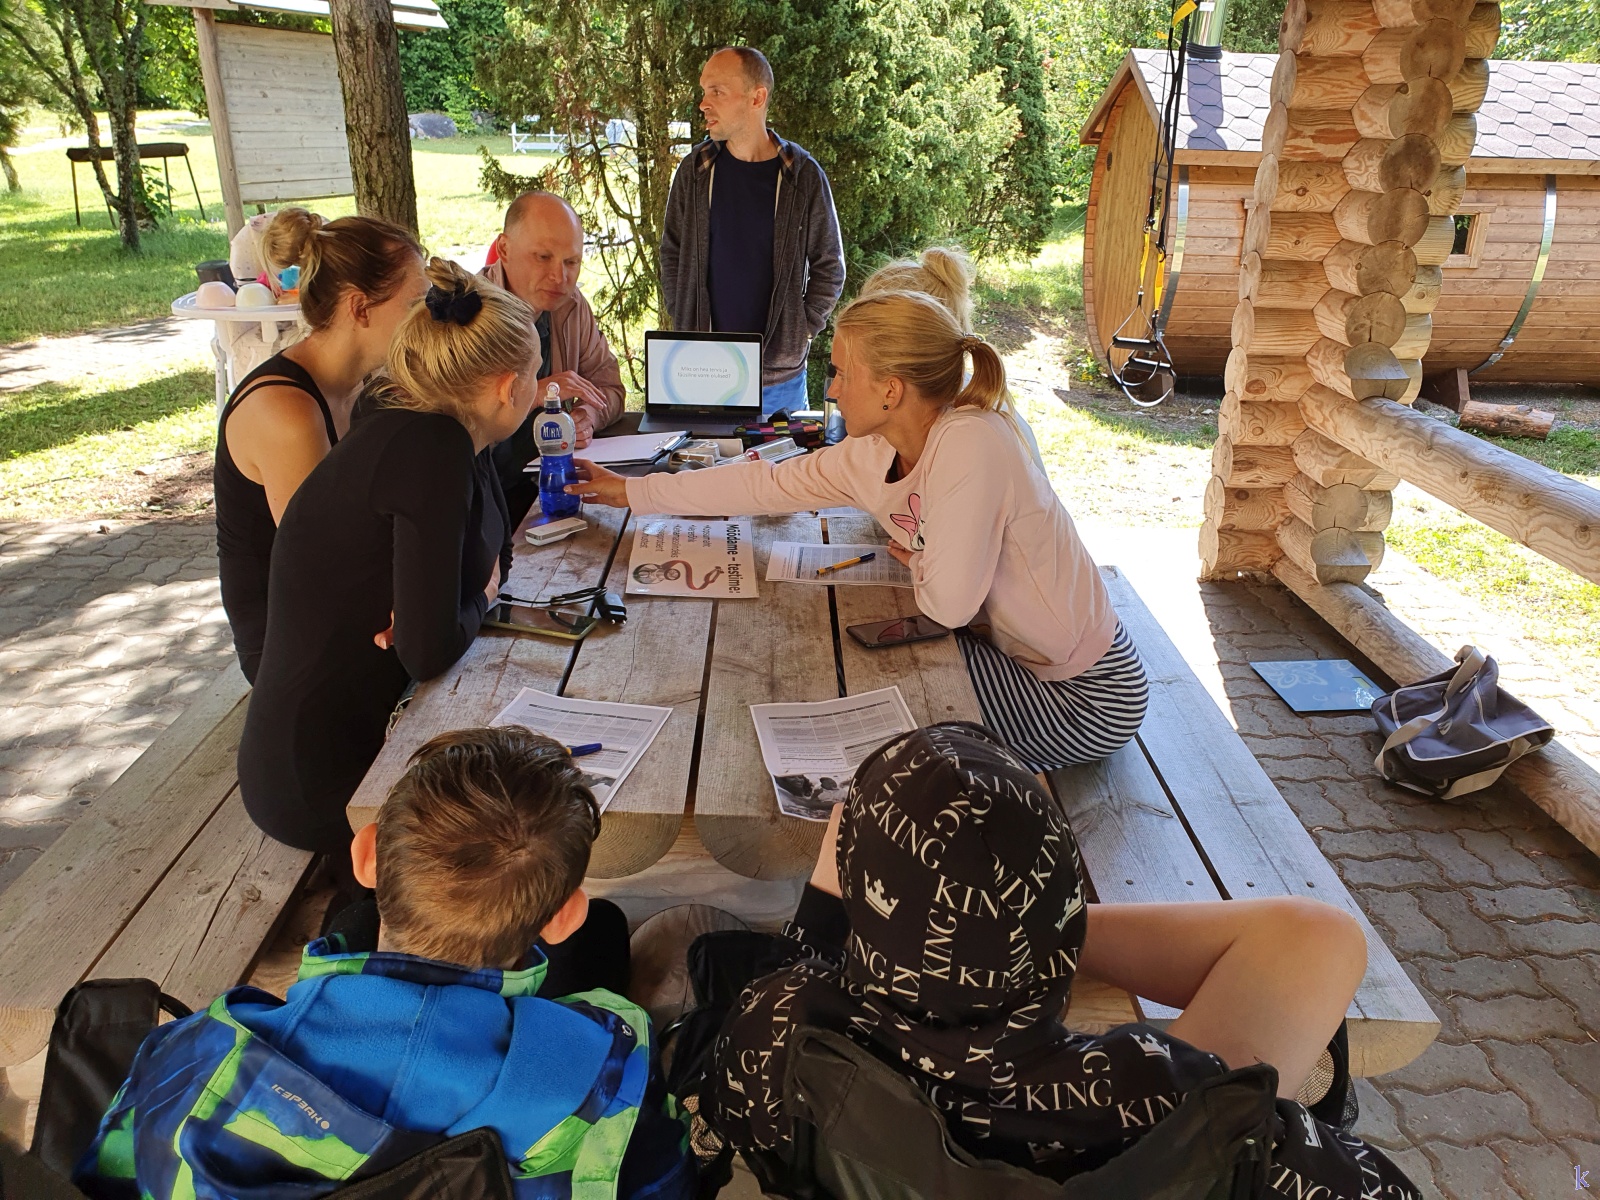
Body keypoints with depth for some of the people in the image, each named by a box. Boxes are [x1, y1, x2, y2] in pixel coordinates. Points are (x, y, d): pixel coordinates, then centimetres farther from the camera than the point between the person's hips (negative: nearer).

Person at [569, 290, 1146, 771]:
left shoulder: (971, 445, -30)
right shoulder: (872, 455, -5)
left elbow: (950, 602, -31)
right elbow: (764, 483, 2)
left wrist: (916, 562, -8)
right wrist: (629, 490, 7)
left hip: (1086, 695, -7)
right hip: (1018, 650, 7)